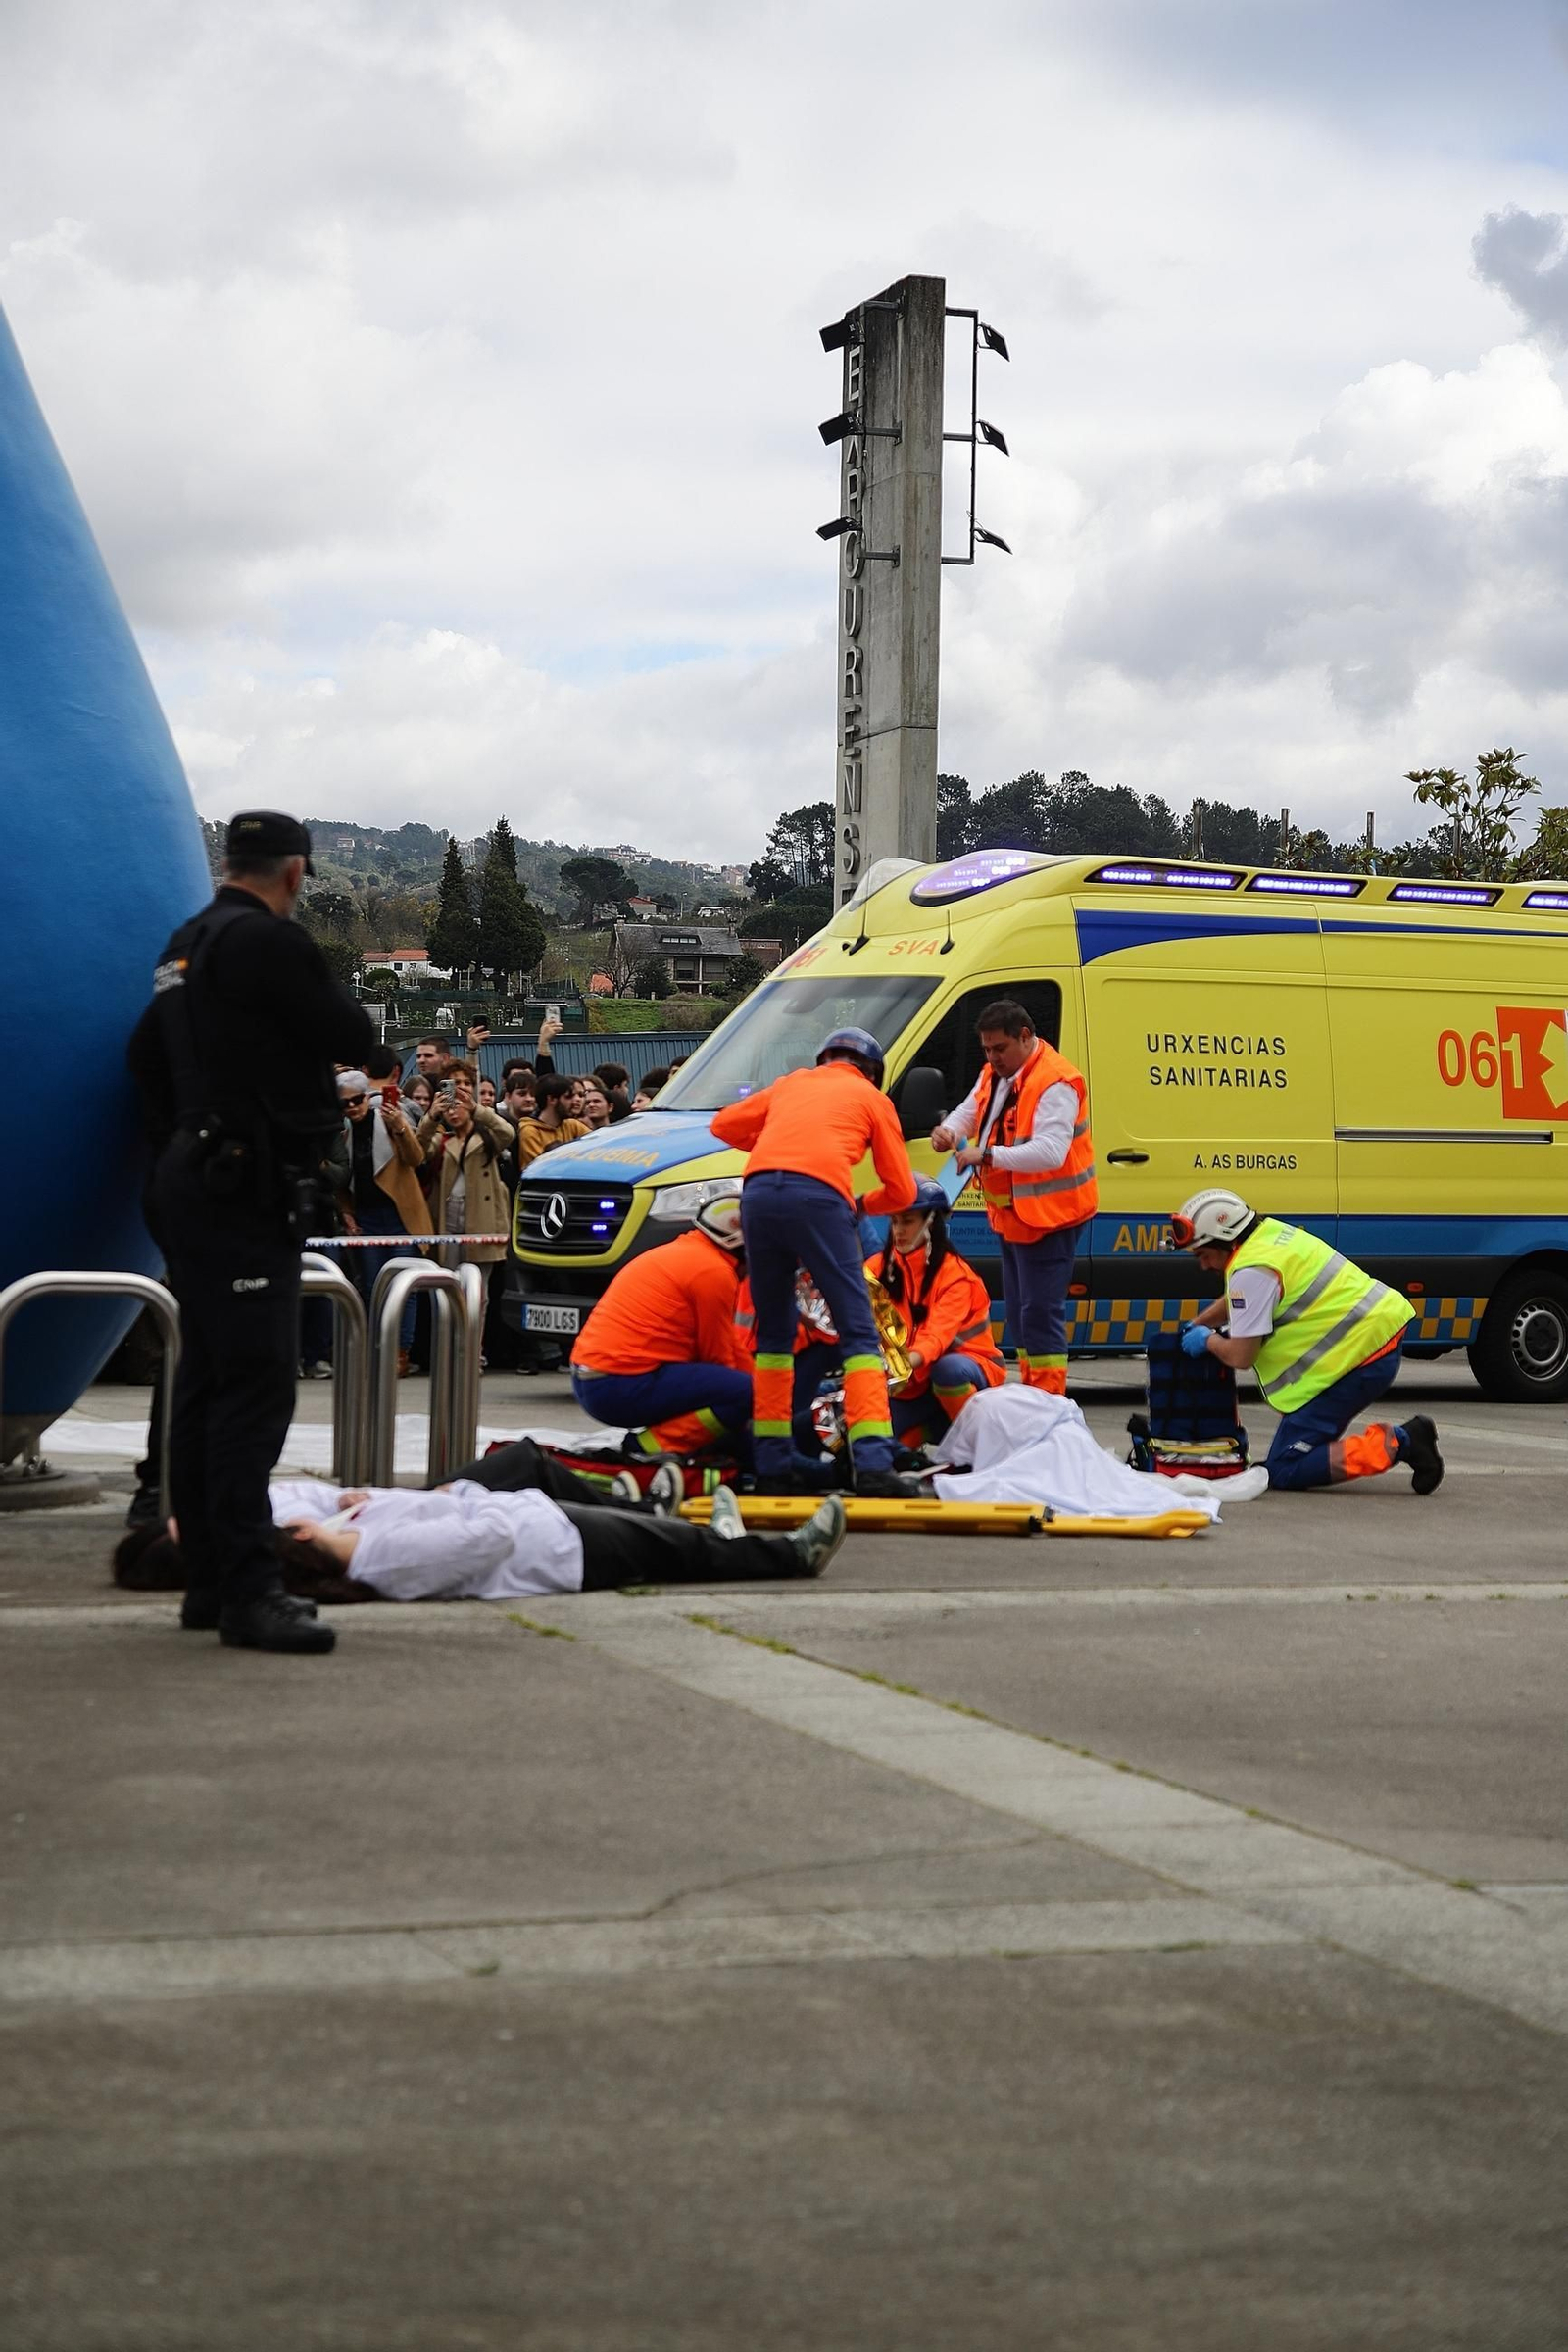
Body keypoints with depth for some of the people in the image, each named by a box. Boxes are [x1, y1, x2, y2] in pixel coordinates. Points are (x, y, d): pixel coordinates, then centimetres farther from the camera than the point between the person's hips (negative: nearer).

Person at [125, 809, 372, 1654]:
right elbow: (354, 1039, -10)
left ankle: (209, 1580, 17)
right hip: (245, 1193, -10)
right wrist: (336, 1004, 11)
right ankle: (248, 1591, -18)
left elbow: (147, 1054, 25)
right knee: (255, 1386, -13)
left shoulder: (187, 946, 16)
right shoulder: (269, 941, -14)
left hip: (192, 1184, 10)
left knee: (205, 1382, 12)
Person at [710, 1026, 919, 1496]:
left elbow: (724, 1124, 36)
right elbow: (902, 1190, 19)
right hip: (819, 1195, -4)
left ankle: (772, 1461, 16)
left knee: (773, 1333, 17)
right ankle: (873, 1463, -15)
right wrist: (863, 1206, 38)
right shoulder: (873, 1099, 22)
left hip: (759, 1190, 4)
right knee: (859, 1333, -2)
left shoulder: (791, 1083, 32)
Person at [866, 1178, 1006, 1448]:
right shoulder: (880, 1267, 1)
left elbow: (938, 1333, -31)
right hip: (915, 1384, 5)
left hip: (969, 1368, -5)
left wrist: (910, 1362, -51)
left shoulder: (955, 1273, -16)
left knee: (948, 1368, -39)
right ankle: (933, 1429, 15)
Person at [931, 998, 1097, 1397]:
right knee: (1018, 1312, 16)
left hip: (1047, 1215, -10)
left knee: (1040, 1313, -11)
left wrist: (987, 1156, -36)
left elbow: (1051, 1151, -32)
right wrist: (949, 1131, -5)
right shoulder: (994, 1075, 10)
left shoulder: (1055, 1083, -22)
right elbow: (969, 1110, 19)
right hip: (1009, 1214, 10)